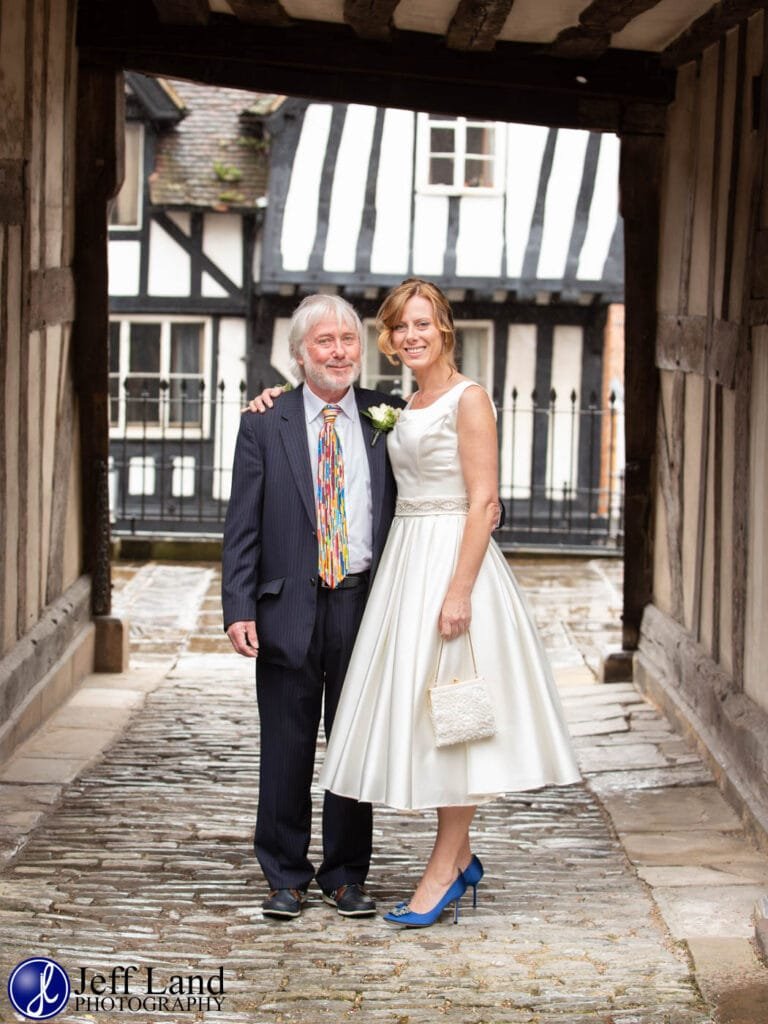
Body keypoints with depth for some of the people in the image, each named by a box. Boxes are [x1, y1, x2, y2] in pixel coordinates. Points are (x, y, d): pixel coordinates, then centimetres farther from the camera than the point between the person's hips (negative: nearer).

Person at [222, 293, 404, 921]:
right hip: (290, 608, -1)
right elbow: (242, 527, 1)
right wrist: (239, 609, -7)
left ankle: (346, 875, 19)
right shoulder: (265, 425, 3)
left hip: (366, 605, 1)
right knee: (286, 751, 5)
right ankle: (286, 877, 16)